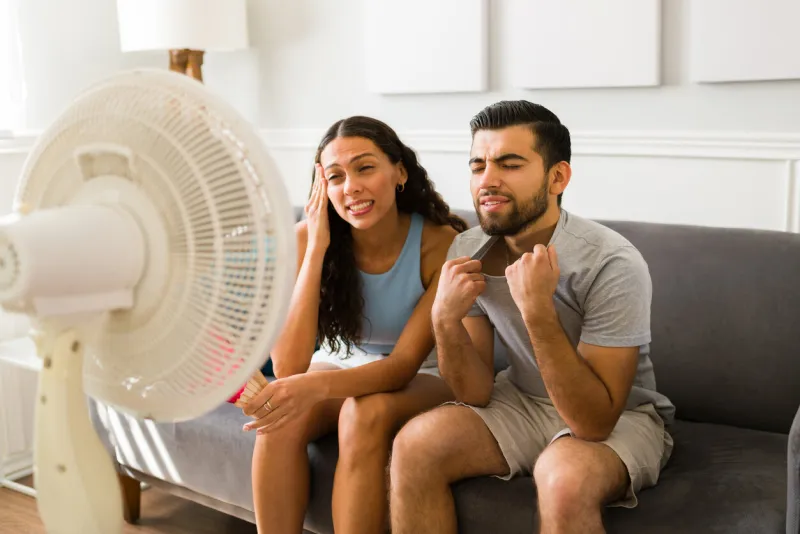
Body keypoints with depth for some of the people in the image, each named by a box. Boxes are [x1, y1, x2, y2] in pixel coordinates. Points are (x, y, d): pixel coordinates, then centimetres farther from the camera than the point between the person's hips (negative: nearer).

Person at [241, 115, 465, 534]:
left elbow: (405, 363, -25)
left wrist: (316, 385, -44)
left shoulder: (442, 243, -23)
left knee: (365, 413, -34)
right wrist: (316, 248, -31)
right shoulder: (306, 237, -17)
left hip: (422, 377, -2)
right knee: (282, 417, -29)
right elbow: (287, 367, -25)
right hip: (341, 365, 2)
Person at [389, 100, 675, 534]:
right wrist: (446, 320, -26)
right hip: (522, 402, 5)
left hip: (620, 417, -4)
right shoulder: (467, 251, -9)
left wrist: (538, 310, -37)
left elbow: (594, 422, -28)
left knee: (564, 474, -36)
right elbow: (477, 395, -7)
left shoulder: (613, 266, -25)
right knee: (414, 445, -18)